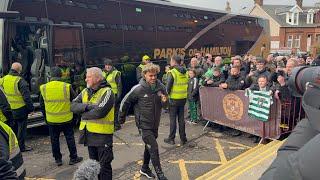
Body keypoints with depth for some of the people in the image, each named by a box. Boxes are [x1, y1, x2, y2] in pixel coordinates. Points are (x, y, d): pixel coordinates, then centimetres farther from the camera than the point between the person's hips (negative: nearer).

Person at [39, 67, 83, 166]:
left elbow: (42, 105, 6)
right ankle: (73, 158, 23)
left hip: (51, 120, 2)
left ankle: (58, 159, 26)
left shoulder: (44, 88, -6)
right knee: (70, 138, 12)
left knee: (54, 140, 16)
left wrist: (45, 116, 19)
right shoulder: (67, 87, -14)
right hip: (66, 119, -1)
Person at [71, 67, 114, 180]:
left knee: (104, 166, 5)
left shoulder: (107, 92, -14)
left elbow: (99, 112, -25)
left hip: (102, 135, -7)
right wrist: (87, 106, -19)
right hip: (89, 134, 7)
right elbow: (73, 106, -2)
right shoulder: (85, 92, 9)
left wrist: (83, 114, -10)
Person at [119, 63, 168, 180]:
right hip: (144, 124, -5)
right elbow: (125, 102, -5)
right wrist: (122, 118, 6)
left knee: (149, 146, 21)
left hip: (155, 123, 5)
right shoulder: (138, 89, -18)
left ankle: (145, 168, 42)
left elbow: (164, 104, 10)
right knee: (154, 148, -9)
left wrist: (164, 101, -16)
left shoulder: (161, 87, -6)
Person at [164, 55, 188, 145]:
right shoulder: (185, 72, 5)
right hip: (183, 98, 6)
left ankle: (171, 139, 13)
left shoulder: (172, 72, -14)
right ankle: (183, 138, 19)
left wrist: (166, 94, 2)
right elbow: (186, 85, 10)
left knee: (173, 119, 4)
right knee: (181, 118, 13)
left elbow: (168, 86, -14)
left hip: (174, 99, -6)